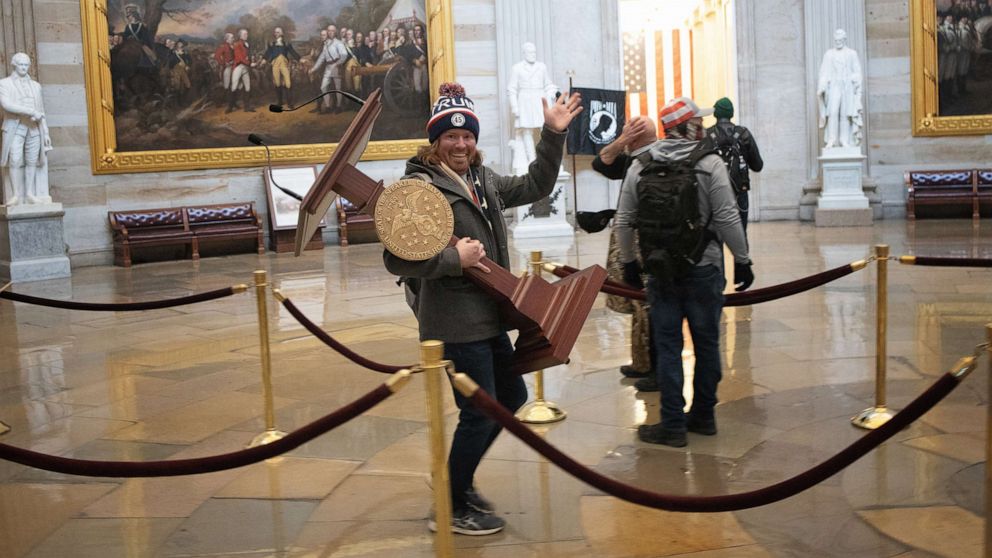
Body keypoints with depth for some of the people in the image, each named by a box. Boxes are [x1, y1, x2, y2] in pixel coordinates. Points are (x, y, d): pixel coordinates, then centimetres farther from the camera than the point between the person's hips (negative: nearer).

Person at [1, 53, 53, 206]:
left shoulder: (35, 85, 17)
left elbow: (41, 110, 18)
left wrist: (46, 132, 12)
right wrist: (31, 111, -18)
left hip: (34, 128, 4)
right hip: (14, 127, -4)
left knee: (32, 161, 1)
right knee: (15, 161, -15)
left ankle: (30, 194, 4)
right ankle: (15, 195, -13)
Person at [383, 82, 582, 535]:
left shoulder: (484, 180, 10)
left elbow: (535, 187, 20)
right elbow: (396, 259, -22)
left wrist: (553, 135, 12)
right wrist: (455, 258, -23)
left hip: (488, 317, 9)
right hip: (455, 323, -9)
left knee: (512, 397, 20)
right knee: (479, 414, -1)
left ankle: (459, 480, 36)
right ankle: (450, 509, 18)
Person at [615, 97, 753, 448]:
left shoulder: (640, 165, 3)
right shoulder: (710, 163, -7)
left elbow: (624, 221, 5)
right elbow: (727, 218, -9)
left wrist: (628, 262, 16)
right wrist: (742, 260, 1)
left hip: (660, 271, 2)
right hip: (704, 270, -2)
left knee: (667, 346, 6)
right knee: (706, 342, 12)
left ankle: (673, 425, 7)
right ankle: (703, 416, 22)